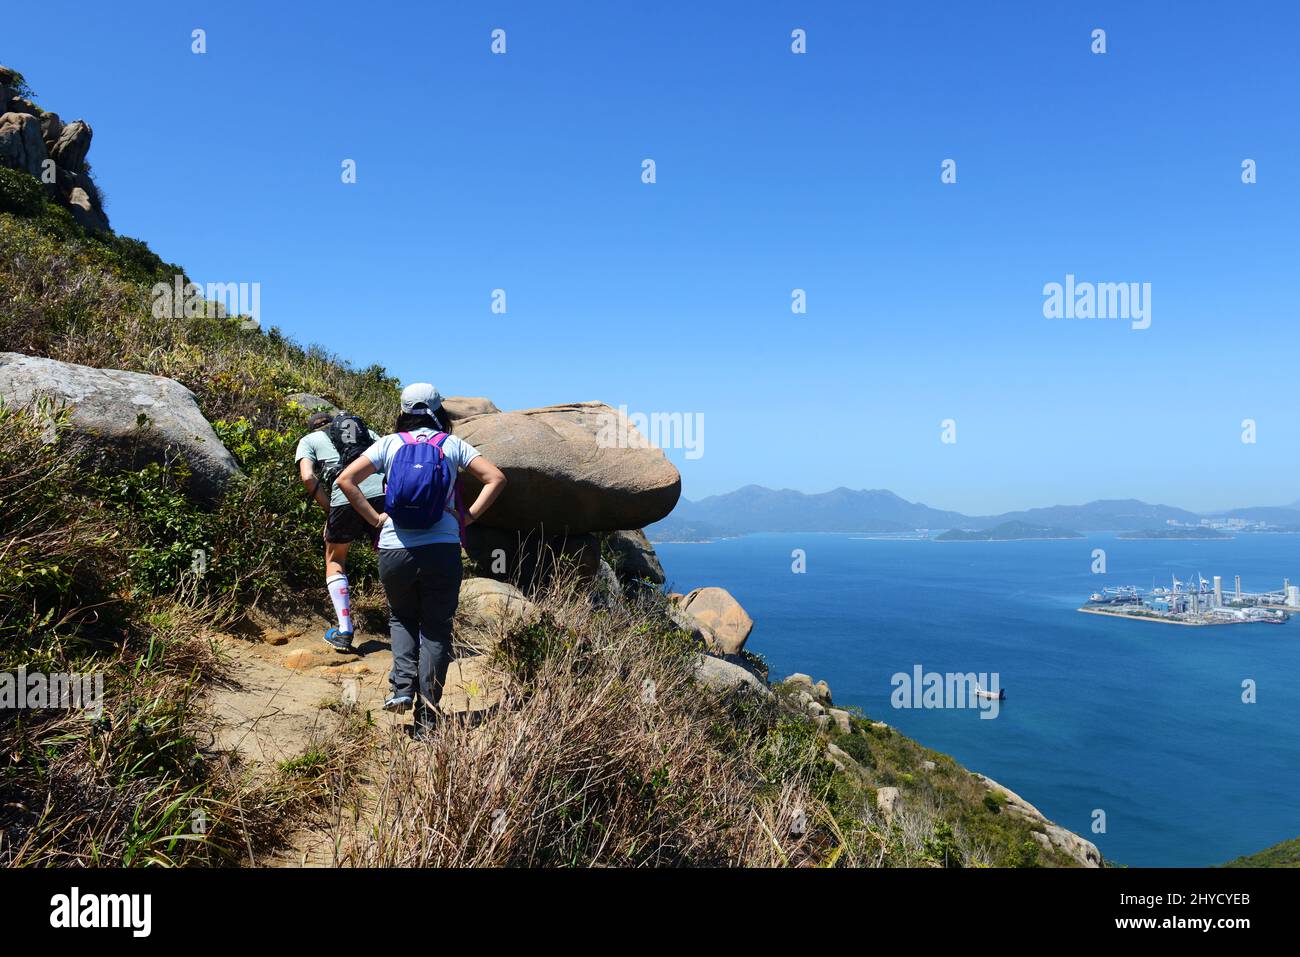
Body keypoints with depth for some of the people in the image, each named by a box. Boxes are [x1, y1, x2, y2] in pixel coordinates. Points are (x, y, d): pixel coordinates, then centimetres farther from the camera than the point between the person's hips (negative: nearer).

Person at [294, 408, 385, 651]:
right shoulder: (366, 430, 32)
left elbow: (308, 477, 5)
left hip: (346, 497, -2)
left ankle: (344, 631, 16)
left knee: (335, 560, 22)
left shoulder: (309, 440, 24)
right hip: (383, 493, 2)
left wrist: (329, 509, 12)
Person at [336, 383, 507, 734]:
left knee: (401, 617, 24)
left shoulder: (390, 443, 5)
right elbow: (496, 478, 0)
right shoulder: (453, 445, 5)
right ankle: (426, 717, 7)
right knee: (436, 629, 9)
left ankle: (402, 686, 4)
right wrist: (469, 517, 2)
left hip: (394, 550, 1)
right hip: (442, 550, -1)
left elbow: (346, 480, 0)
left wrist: (375, 518, 5)